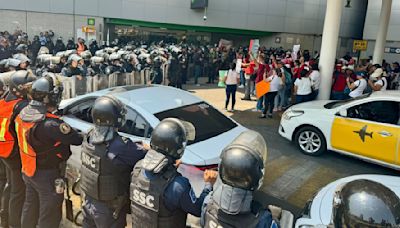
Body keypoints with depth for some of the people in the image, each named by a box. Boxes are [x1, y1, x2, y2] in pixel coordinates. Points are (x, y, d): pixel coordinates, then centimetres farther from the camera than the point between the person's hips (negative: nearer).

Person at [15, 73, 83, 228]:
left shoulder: (23, 114, -5)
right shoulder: (48, 123, -34)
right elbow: (77, 139, -33)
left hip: (29, 171, 8)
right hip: (48, 175, -8)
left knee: (30, 207, 28)